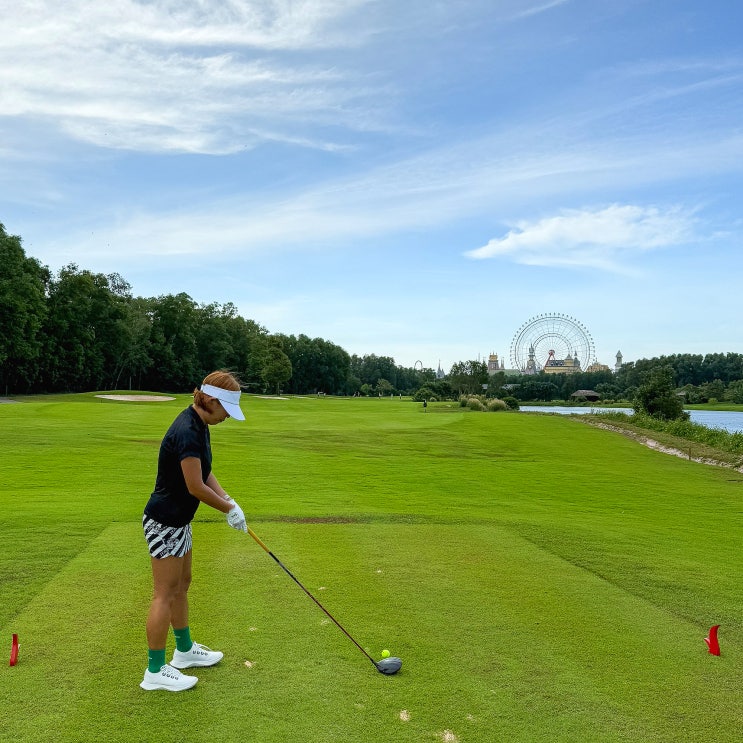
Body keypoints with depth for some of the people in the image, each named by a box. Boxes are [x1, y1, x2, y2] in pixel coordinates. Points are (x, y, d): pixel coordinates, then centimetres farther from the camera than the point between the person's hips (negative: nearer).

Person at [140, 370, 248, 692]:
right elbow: (195, 486, -25)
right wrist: (229, 509, -11)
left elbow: (205, 474, 9)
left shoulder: (199, 425, 4)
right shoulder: (187, 432, -27)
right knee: (165, 594, 1)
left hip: (179, 521, 10)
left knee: (182, 585, 21)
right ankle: (155, 671, 15)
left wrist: (229, 501, -3)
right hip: (165, 522, -10)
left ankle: (185, 650, 37)